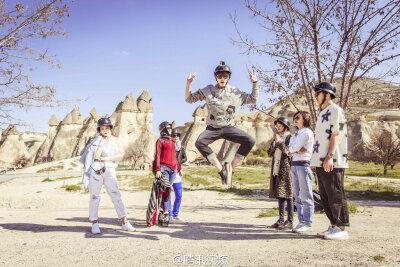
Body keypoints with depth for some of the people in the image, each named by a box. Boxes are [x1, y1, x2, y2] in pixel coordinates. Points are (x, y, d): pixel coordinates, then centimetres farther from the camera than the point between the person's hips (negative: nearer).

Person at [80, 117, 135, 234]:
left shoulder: (115, 140, 13)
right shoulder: (97, 140, 3)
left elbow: (120, 155, -1)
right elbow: (96, 156, -11)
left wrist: (106, 158, -8)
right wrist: (103, 142, -11)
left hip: (110, 171, 2)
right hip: (96, 171, -2)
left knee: (116, 196, -2)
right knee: (94, 197, 2)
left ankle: (124, 223, 1)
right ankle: (94, 224, 11)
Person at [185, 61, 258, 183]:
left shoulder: (235, 92, 5)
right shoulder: (208, 90, 3)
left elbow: (253, 99, 12)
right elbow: (189, 99, 5)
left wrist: (255, 83, 0)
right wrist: (189, 83, -10)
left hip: (228, 128, 1)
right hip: (212, 128, -1)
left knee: (250, 141, -22)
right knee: (200, 143, -32)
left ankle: (230, 166, -7)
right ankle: (220, 168, -17)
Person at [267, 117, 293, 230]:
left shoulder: (289, 137, -3)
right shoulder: (277, 137, 19)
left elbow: (289, 152, -14)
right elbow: (269, 153, 12)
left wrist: (280, 142, -13)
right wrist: (275, 142, -2)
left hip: (286, 169, -7)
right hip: (277, 170, 7)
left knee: (287, 194, -7)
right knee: (279, 195, 9)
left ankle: (290, 221, -2)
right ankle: (281, 219, 16)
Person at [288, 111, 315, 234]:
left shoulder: (307, 132, -4)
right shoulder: (295, 135, 22)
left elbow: (294, 148, -13)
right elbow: (288, 151, 10)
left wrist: (293, 149, 7)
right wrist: (298, 150, -8)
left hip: (303, 164, -8)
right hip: (294, 165, 8)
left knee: (306, 196, -6)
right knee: (298, 196, 8)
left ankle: (308, 224, -2)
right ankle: (301, 222, 14)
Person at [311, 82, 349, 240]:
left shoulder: (335, 110, -5)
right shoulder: (323, 113, 23)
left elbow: (336, 134, -15)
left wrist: (330, 156, -24)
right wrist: (315, 160, 20)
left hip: (332, 162, -10)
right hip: (321, 163, 10)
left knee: (336, 196, -6)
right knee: (325, 197, 12)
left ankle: (342, 229, 2)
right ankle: (333, 226, 20)